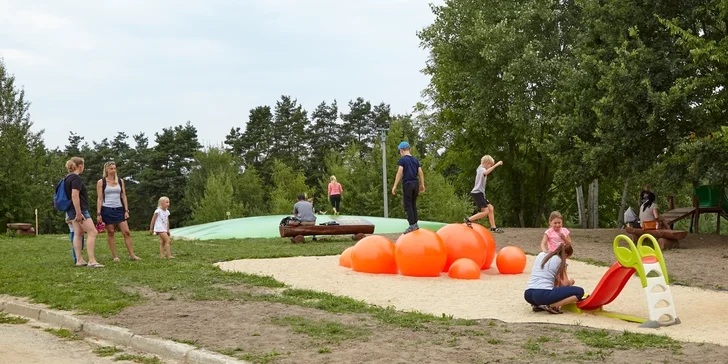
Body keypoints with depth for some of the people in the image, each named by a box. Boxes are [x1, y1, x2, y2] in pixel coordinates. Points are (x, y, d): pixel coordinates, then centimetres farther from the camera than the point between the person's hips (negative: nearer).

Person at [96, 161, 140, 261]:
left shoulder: (120, 181, 11)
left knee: (126, 232, -4)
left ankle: (132, 255, -2)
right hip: (107, 209, -3)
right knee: (110, 233, 1)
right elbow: (99, 198, -1)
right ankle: (115, 256, 6)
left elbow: (123, 196, 11)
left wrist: (126, 210, 3)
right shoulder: (101, 182, 1)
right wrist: (98, 213, -7)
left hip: (119, 209, 3)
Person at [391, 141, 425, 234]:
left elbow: (400, 173, -13)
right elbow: (420, 172, 9)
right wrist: (422, 185, 14)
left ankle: (412, 225, -8)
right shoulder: (415, 160, 13)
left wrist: (395, 186, -13)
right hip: (415, 183, 6)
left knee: (408, 205, -3)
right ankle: (415, 224, 12)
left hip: (407, 184, -6)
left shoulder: (402, 160, -5)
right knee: (413, 204, 14)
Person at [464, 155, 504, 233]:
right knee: (486, 211, -15)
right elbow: (485, 173, -39)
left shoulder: (479, 169, 19)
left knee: (490, 208, 7)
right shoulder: (482, 169, -12)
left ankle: (493, 227, 7)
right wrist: (496, 165, -43)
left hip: (480, 193, 11)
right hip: (477, 193, -11)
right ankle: (469, 220, -9)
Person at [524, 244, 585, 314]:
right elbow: (565, 284, 5)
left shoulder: (541, 255, 21)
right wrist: (571, 282, 27)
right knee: (579, 291, -1)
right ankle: (551, 306, -10)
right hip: (543, 294, -7)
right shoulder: (560, 261, 6)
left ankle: (537, 305, 12)